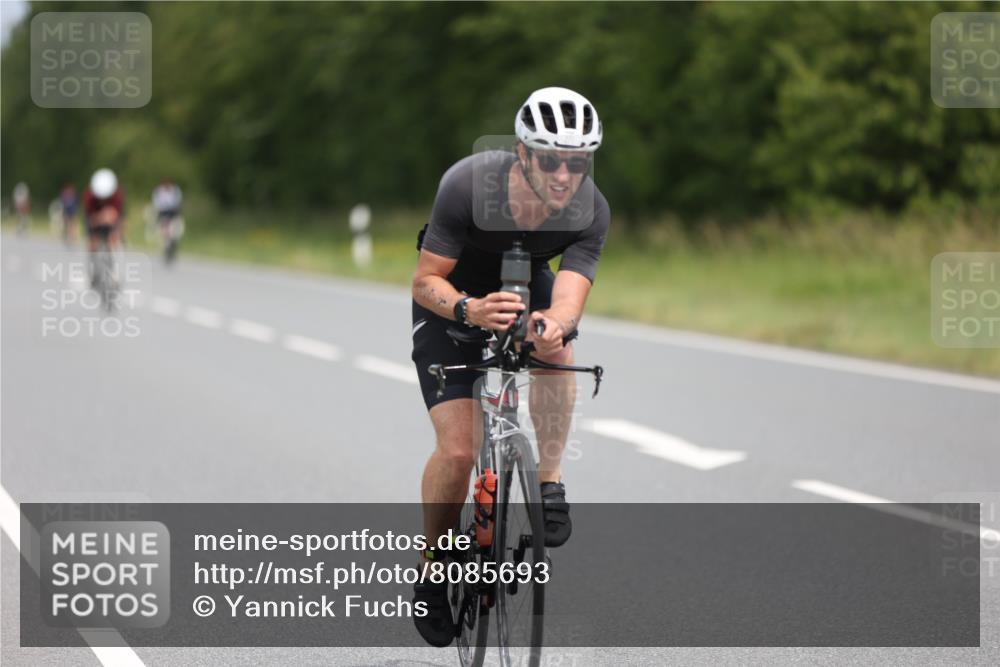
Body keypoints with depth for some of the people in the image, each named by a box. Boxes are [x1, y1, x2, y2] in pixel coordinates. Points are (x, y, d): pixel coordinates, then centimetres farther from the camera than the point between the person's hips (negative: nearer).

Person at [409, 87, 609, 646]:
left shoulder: (591, 212, -28)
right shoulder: (467, 185, -35)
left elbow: (569, 299, -36)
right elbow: (426, 281, -29)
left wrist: (553, 325, -60)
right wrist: (470, 310, -50)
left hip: (527, 288, 2)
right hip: (452, 298, -2)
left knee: (557, 345, -34)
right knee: (458, 450, -14)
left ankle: (550, 484, -15)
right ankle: (433, 570, 9)